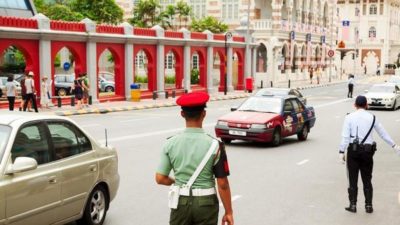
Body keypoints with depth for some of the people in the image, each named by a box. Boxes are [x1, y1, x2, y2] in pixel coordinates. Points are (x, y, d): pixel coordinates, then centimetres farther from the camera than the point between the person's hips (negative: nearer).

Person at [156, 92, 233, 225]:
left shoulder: (170, 144, -6)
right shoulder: (214, 145, -13)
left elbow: (160, 178, -3)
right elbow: (222, 184, -11)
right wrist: (228, 212, -1)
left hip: (181, 202, 2)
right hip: (205, 203, -2)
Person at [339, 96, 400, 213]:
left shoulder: (349, 117, -3)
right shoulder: (372, 118, 4)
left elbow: (345, 136, -9)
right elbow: (383, 133, 11)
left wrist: (341, 151, -7)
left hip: (353, 150, -2)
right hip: (367, 150, 2)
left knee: (352, 179, 5)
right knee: (367, 179, 11)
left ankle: (353, 205, 8)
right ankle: (368, 205, 13)